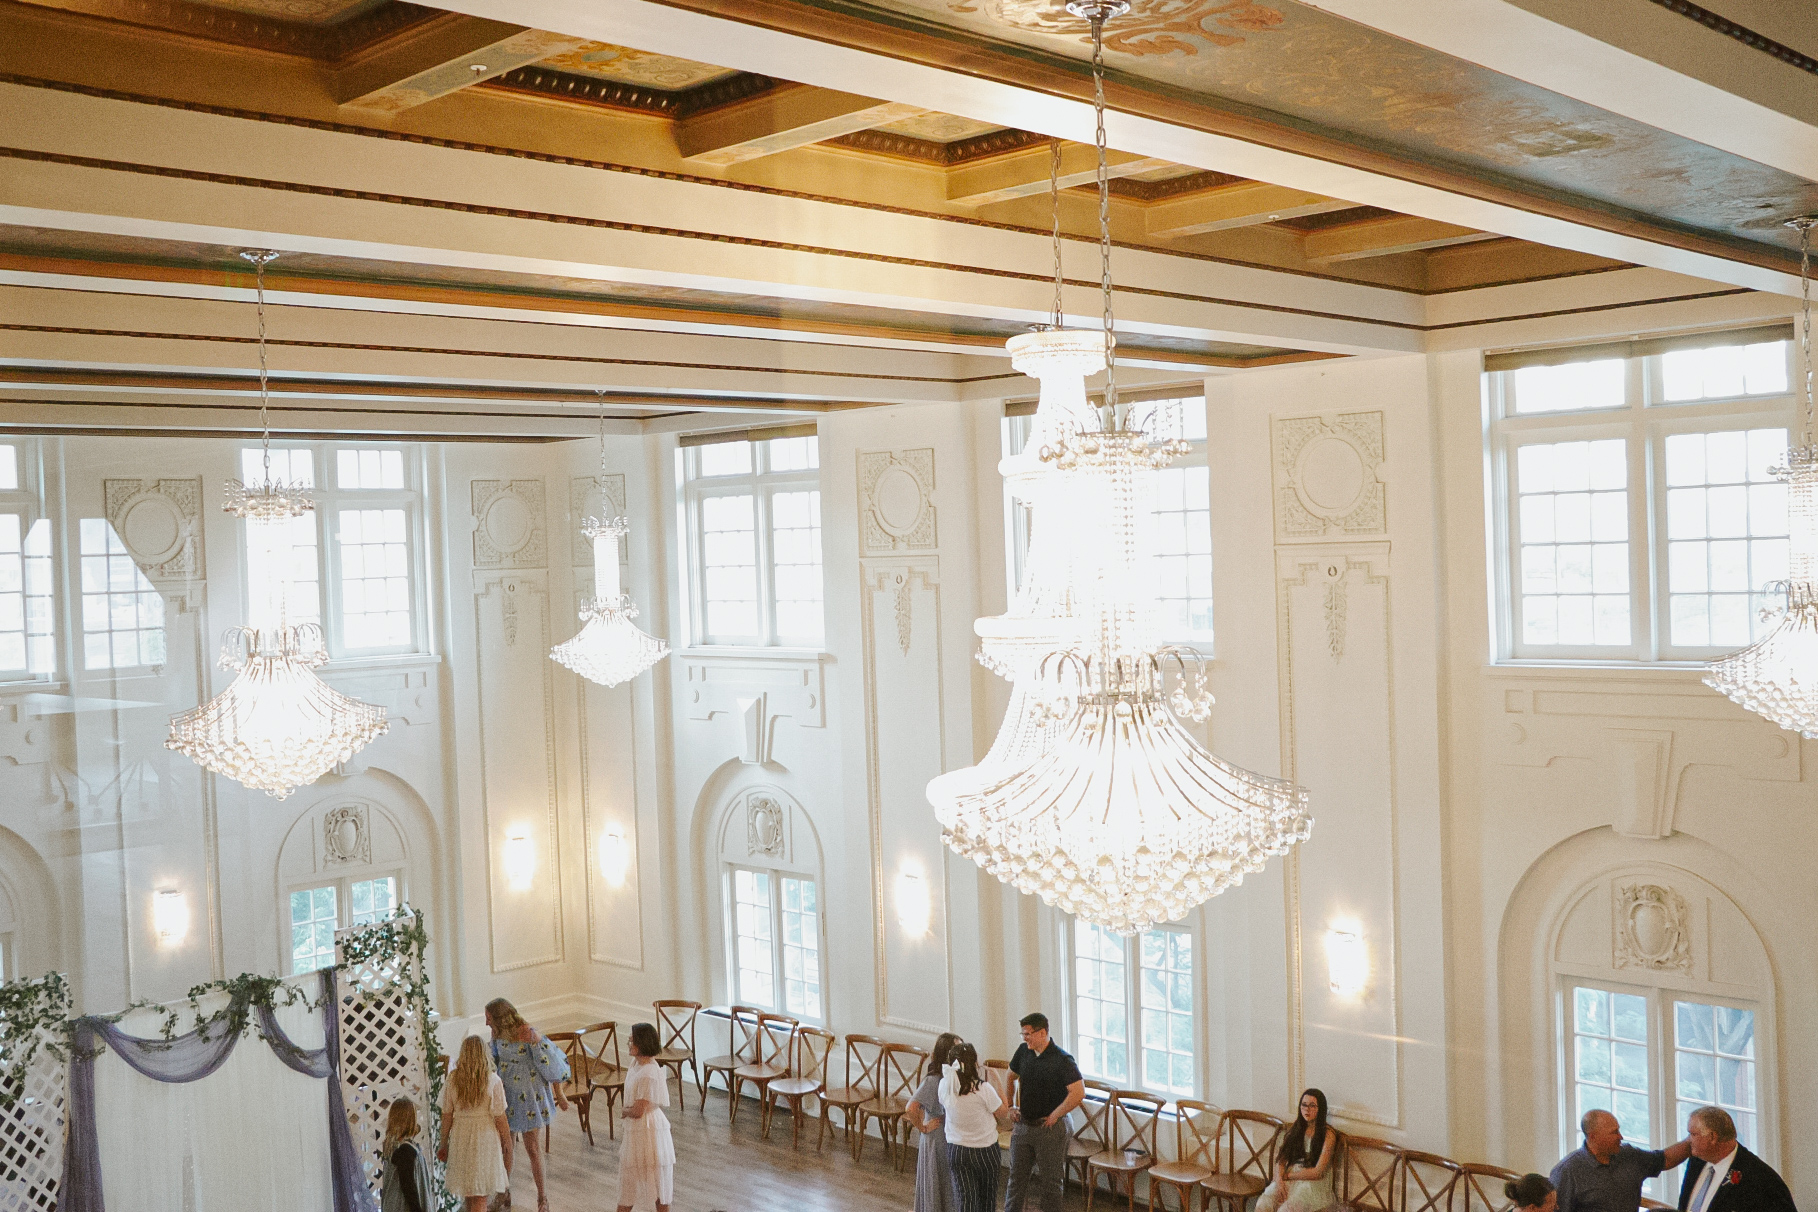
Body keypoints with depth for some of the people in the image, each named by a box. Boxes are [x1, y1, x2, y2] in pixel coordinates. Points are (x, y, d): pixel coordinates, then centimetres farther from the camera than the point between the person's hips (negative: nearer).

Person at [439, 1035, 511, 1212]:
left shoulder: (452, 1080, -5)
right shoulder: (492, 1080, -12)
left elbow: (446, 1116, 0)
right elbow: (500, 1118, -10)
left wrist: (444, 1144, 12)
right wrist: (507, 1144, 3)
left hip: (460, 1138, 3)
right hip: (486, 1138, -3)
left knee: (469, 1196, 21)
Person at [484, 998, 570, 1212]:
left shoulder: (529, 1035, -22)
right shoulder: (498, 1035, -3)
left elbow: (549, 1065, -15)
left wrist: (559, 1095, -7)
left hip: (528, 1097, -5)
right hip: (506, 1095, 5)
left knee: (532, 1148, 2)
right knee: (504, 1146, 10)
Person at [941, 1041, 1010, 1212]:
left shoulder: (945, 1085, -11)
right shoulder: (983, 1089, -22)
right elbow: (1002, 1112, -9)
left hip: (956, 1150, 2)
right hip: (985, 1149, -2)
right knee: (985, 1198, 20)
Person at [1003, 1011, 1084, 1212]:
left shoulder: (1062, 1060, -17)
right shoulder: (1024, 1052, 2)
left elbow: (1078, 1092, -24)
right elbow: (1011, 1077, 19)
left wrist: (1054, 1115, -17)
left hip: (1050, 1128, -5)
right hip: (1022, 1126, 6)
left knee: (1050, 1180, 7)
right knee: (1017, 1177, 12)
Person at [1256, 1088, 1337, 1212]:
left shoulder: (1328, 1135, -5)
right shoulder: (1296, 1129, 12)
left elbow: (1318, 1173, -11)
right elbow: (1281, 1160, 8)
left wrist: (1287, 1175, -7)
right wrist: (1279, 1180, -12)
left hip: (1313, 1184, -4)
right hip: (1289, 1181, 4)